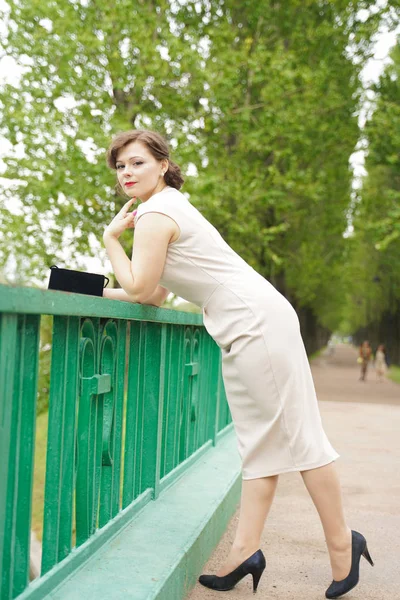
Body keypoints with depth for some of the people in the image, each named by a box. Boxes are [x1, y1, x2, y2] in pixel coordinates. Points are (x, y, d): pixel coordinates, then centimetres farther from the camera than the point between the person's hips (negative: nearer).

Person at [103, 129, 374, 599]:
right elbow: (155, 294, 22)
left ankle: (341, 543, 7)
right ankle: (244, 552, 14)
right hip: (247, 327, 11)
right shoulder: (168, 207, 21)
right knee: (261, 441, 8)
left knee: (293, 433, -4)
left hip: (257, 321, -11)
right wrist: (95, 293, 20)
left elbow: (140, 289, -11)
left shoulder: (155, 214, -10)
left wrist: (110, 237, 0)